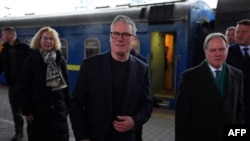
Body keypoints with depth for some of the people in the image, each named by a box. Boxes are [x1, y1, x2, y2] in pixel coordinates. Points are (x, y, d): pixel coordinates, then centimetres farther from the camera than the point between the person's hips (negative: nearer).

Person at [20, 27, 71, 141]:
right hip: (38, 108, -3)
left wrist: (68, 105, 5)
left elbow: (66, 83, 6)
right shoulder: (31, 60, -6)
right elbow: (25, 88, -7)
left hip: (59, 107, 3)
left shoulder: (60, 59, 4)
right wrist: (27, 111, -11)